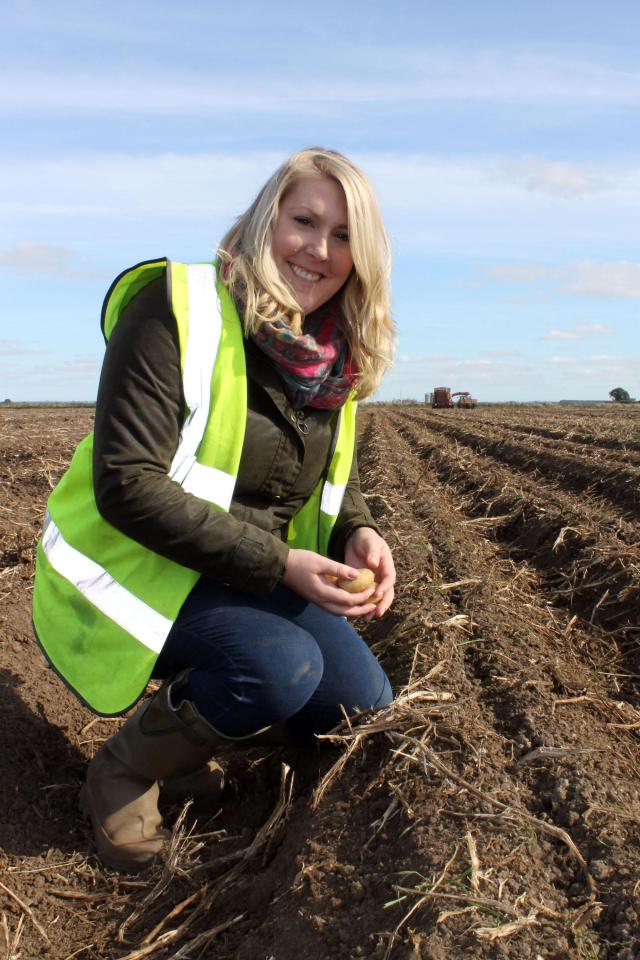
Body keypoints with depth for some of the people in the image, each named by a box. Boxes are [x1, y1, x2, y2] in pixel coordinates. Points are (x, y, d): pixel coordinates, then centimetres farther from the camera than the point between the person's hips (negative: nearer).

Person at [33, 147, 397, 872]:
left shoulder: (335, 355, 1)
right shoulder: (176, 311, -19)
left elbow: (334, 477, 12)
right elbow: (128, 486, -25)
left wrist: (358, 534, -13)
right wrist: (278, 564, -29)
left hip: (259, 577, 7)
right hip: (141, 569, -7)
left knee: (363, 701, -2)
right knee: (283, 669, -30)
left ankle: (184, 734, 21)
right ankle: (123, 770, 0)